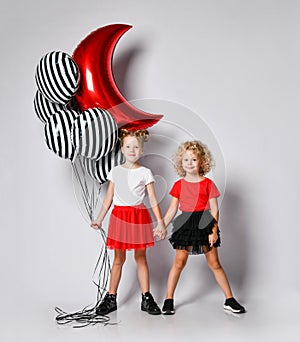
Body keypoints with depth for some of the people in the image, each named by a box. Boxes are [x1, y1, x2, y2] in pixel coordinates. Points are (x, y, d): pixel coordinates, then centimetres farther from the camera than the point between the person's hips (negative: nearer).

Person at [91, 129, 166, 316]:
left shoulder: (145, 173, 0)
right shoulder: (115, 171, 6)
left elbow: (153, 200, -2)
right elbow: (109, 198, 11)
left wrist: (160, 223, -7)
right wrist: (99, 219, 10)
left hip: (139, 216, -1)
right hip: (119, 215, 1)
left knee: (141, 258, 6)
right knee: (119, 259, 7)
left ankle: (147, 299, 14)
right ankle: (111, 298, 16)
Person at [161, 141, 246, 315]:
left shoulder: (208, 183, -2)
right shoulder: (178, 185, 3)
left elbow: (214, 209, -3)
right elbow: (172, 209, 4)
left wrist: (214, 231, -10)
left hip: (205, 223, -1)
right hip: (185, 225, 1)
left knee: (215, 263, 6)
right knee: (179, 262, 2)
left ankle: (230, 300, 17)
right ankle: (169, 299, 13)